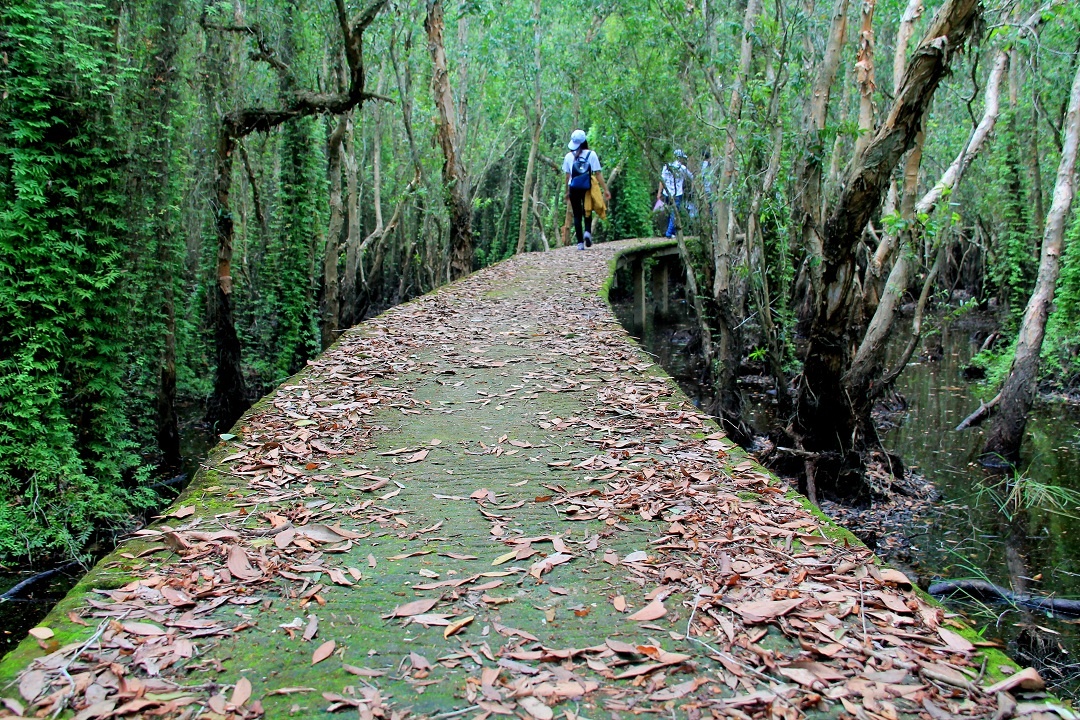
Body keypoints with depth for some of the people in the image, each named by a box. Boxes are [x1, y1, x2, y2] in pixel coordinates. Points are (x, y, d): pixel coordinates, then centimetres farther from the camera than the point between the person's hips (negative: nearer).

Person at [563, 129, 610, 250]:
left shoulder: (569, 156, 0)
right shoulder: (591, 154, -2)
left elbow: (567, 176, 1)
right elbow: (598, 173, -5)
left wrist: (567, 192, 11)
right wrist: (605, 189, -3)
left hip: (574, 188, 0)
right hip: (587, 189, 0)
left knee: (577, 215, 6)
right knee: (587, 212, 17)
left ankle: (580, 242, -1)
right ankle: (588, 231, -11)